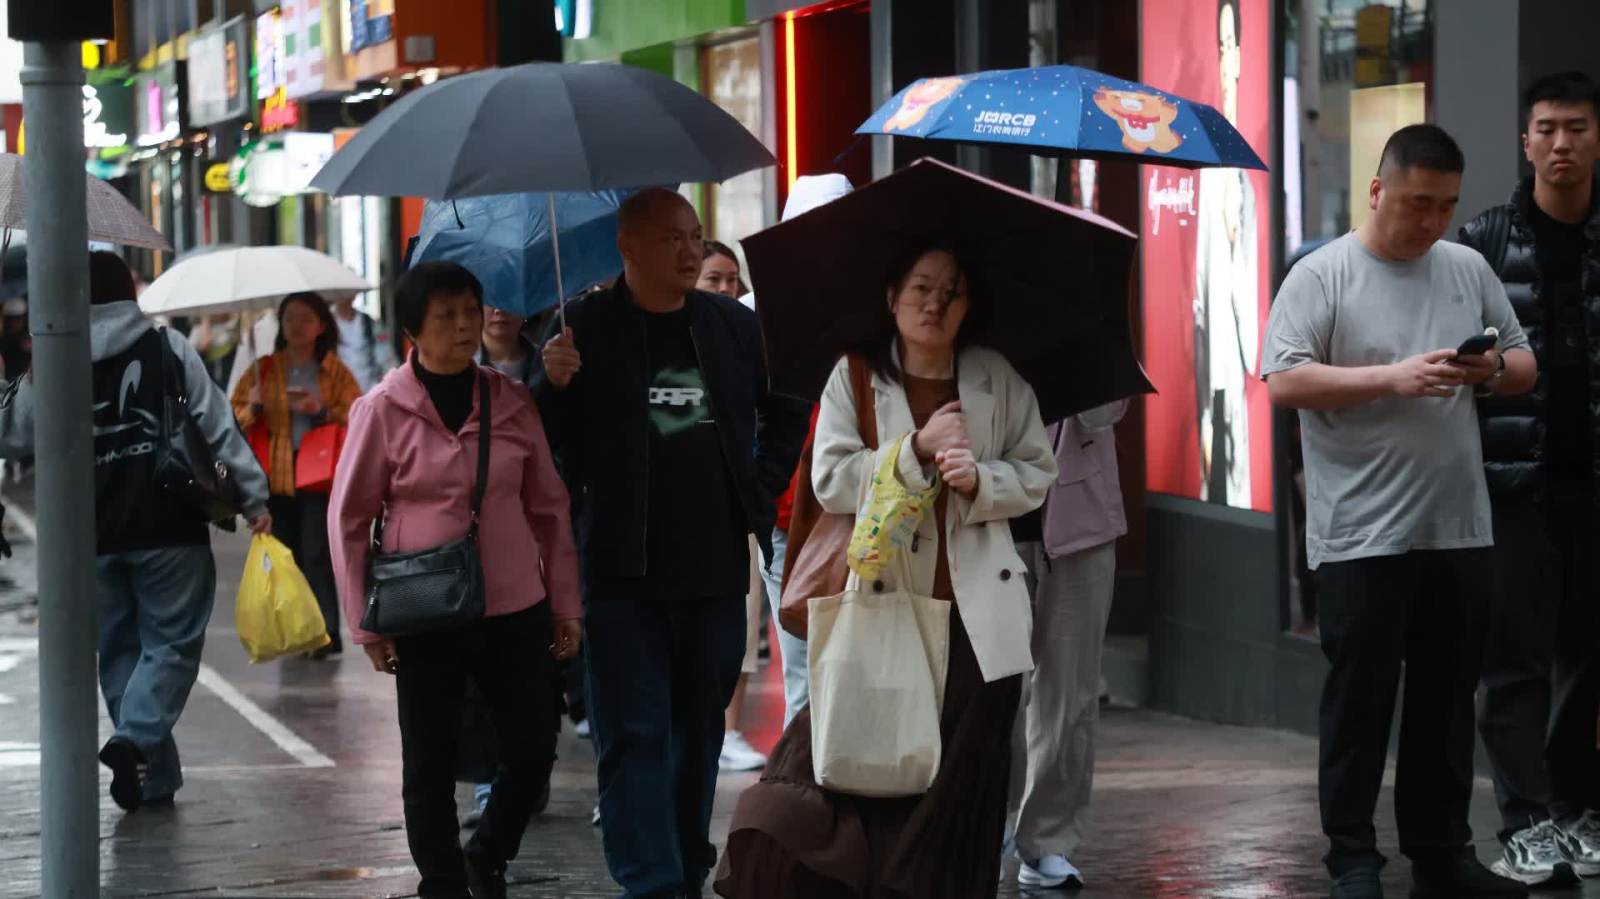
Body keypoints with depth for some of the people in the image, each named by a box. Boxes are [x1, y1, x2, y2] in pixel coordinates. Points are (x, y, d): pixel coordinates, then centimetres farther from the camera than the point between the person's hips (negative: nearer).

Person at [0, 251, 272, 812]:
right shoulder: (169, 349, -1)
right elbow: (218, 428, -4)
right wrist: (253, 497, 1)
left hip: (93, 539, 2)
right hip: (169, 531, -2)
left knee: (118, 649, 13)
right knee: (172, 641, 4)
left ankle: (155, 777, 11)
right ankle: (136, 737, -20)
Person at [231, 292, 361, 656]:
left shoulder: (335, 372, 8)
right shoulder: (263, 370, 12)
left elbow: (356, 418, 2)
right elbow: (236, 418, 10)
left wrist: (322, 411, -13)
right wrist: (254, 408, -10)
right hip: (276, 475, 2)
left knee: (317, 554, -9)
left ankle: (326, 632, -7)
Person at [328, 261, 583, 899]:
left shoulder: (510, 402, 3)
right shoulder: (383, 410, -4)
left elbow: (548, 507, 9)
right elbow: (349, 519, 0)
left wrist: (566, 606, 7)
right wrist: (365, 624, -3)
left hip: (516, 612, 3)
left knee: (532, 751, 6)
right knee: (430, 766, 5)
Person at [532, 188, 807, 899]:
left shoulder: (734, 325, 8)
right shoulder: (584, 328, -3)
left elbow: (785, 412, 24)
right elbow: (545, 442, 0)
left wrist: (762, 487, 13)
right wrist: (554, 385, -19)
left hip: (715, 569, 4)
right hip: (624, 573, -4)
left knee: (699, 731, 13)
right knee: (635, 734, -7)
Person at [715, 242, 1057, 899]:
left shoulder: (995, 378, 7)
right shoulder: (855, 375, 1)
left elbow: (1037, 473, 8)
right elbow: (830, 480, -7)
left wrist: (981, 479, -11)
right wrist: (917, 450, -16)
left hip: (975, 612, 2)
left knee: (960, 786, 2)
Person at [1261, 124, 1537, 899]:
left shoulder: (1468, 271, 12)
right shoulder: (1323, 276, -4)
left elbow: (1525, 366, 17)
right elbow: (1284, 382, -14)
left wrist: (1494, 371, -8)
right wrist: (1393, 378, -21)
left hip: (1458, 530, 5)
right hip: (1362, 537, -5)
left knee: (1447, 697, 11)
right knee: (1359, 699, 0)